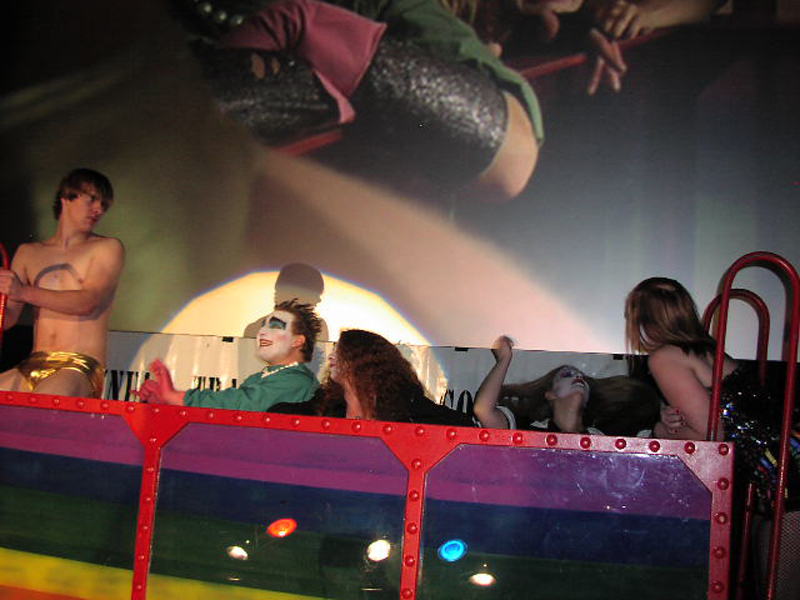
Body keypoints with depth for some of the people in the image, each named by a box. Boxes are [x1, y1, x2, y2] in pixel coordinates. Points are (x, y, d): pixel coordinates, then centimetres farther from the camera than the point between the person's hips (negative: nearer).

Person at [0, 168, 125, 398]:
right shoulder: (28, 253, 19)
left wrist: (24, 292, -20)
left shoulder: (108, 248, 6)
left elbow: (87, 303, -10)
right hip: (32, 367, 5)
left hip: (81, 369, -5)